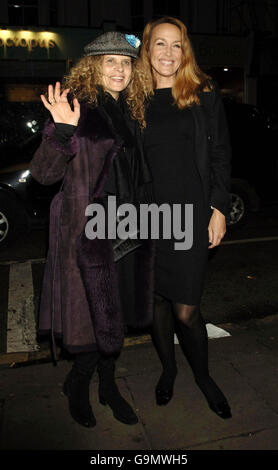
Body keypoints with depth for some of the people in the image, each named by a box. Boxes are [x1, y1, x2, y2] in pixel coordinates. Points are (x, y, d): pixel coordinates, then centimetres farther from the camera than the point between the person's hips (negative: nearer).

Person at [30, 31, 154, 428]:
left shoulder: (130, 112, 11)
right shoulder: (78, 106, -8)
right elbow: (43, 173, -15)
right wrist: (62, 131, -29)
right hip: (87, 227, -6)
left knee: (116, 310, 15)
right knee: (95, 313, 2)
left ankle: (108, 385, 35)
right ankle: (78, 386, 30)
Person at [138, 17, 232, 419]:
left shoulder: (204, 94, 5)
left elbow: (220, 154, 4)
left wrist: (219, 208, -3)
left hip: (192, 216, -2)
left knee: (186, 310, -2)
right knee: (157, 299, 12)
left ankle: (203, 376, 26)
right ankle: (168, 369, 37)